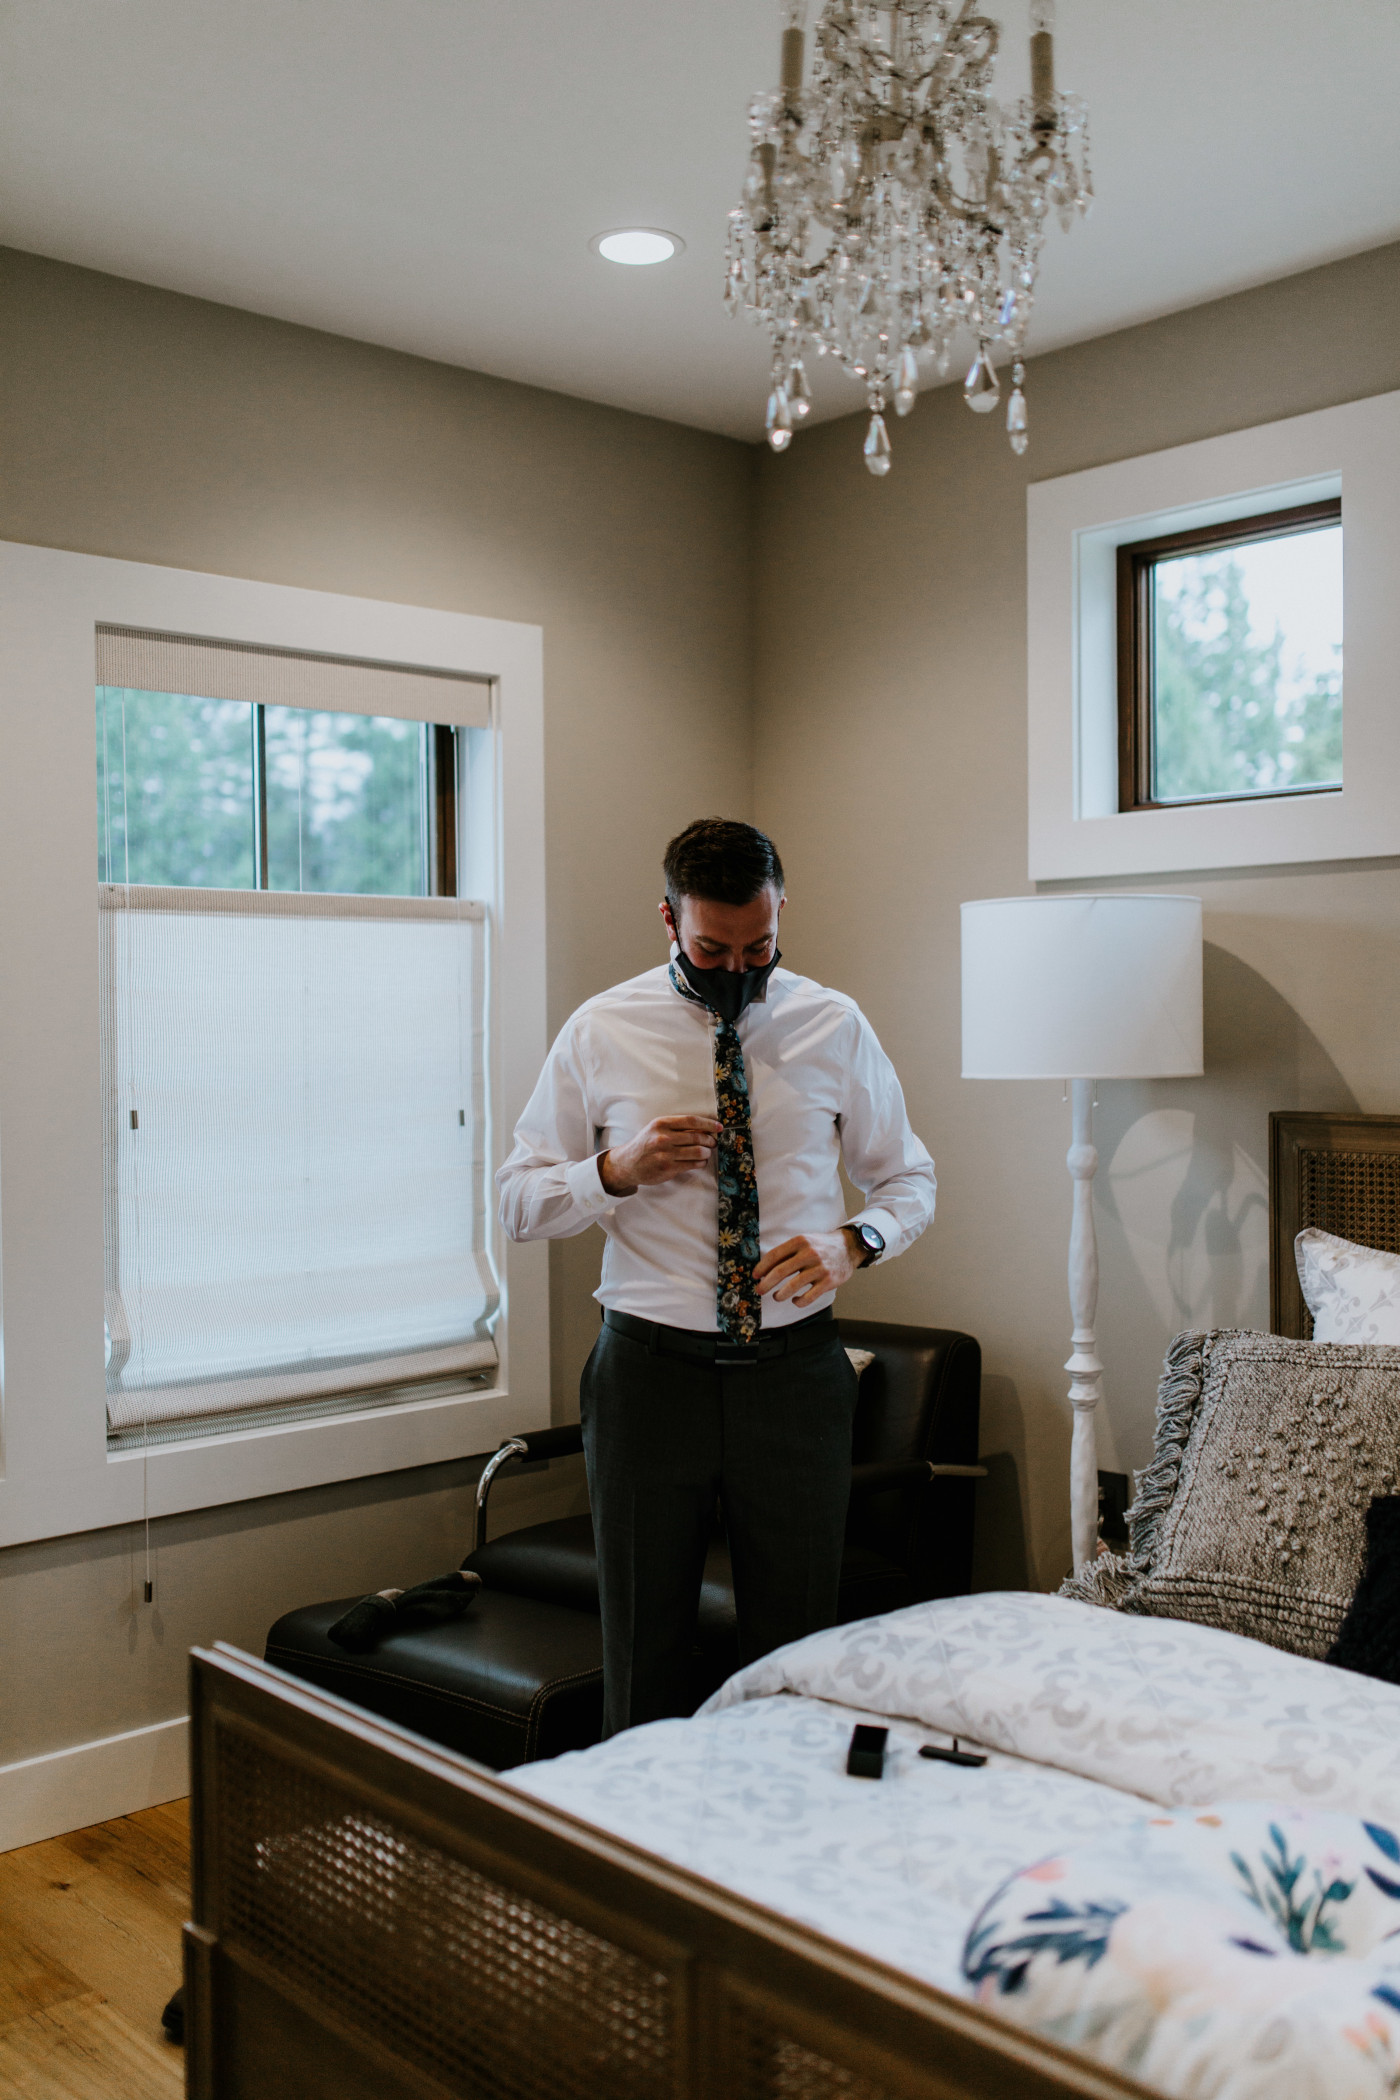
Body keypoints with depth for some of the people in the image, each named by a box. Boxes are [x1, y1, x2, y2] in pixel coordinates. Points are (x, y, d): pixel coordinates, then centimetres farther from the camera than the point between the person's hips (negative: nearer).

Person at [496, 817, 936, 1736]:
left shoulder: (835, 1026, 2)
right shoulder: (601, 1031, 0)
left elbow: (911, 1178, 11)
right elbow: (521, 1200, 5)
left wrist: (851, 1242, -11)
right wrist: (617, 1170, -15)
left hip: (794, 1370, 1)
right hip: (651, 1370, 0)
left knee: (799, 1646, 9)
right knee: (646, 1647, 9)